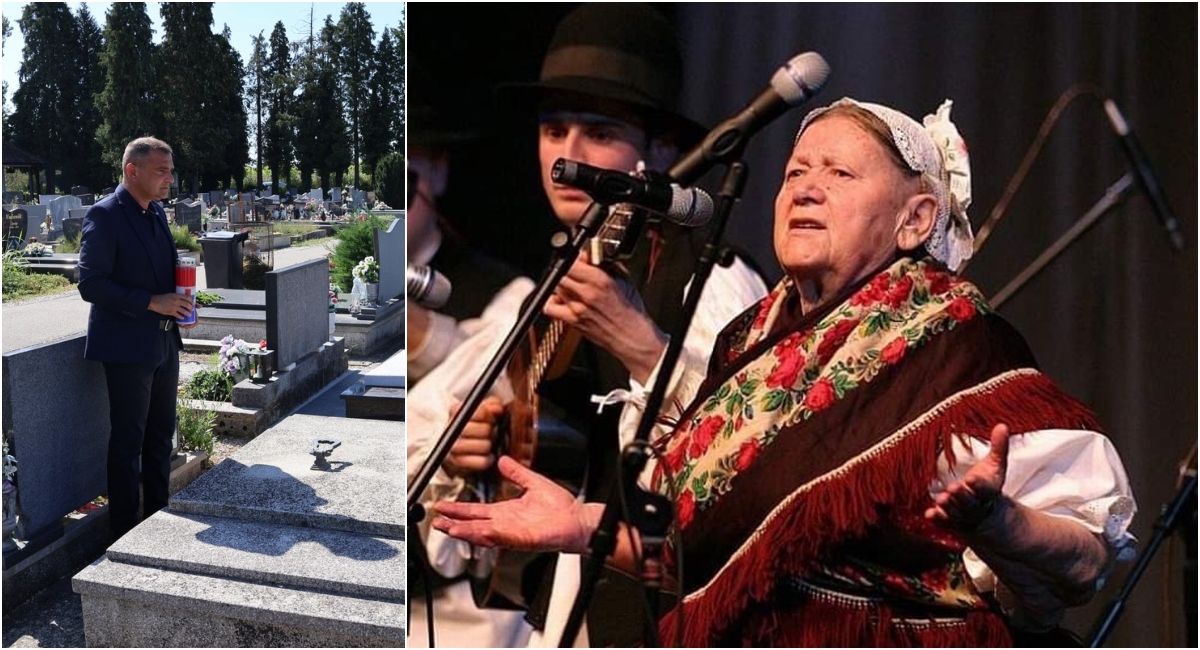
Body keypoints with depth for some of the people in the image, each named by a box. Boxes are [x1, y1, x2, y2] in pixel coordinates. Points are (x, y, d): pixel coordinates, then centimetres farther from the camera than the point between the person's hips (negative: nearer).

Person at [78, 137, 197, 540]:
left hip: (164, 343, 8)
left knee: (161, 435, 16)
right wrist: (152, 302, -22)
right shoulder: (104, 215, -13)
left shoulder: (157, 212, 11)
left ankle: (159, 516, 30)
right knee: (128, 442, 2)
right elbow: (90, 284, -18)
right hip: (127, 347, -8)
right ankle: (125, 532, 13)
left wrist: (179, 303, 3)